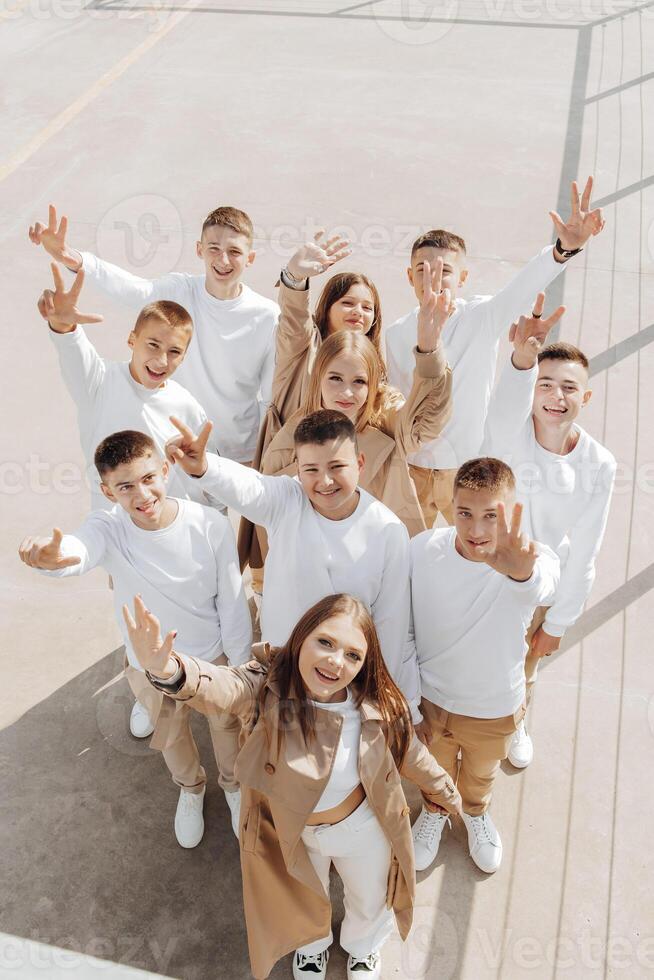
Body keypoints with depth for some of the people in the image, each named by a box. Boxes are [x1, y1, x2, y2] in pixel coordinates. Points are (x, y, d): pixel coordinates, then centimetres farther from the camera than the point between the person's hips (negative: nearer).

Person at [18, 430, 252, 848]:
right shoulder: (109, 529, -29)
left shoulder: (212, 525, -29)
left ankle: (234, 785, 60)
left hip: (214, 655, -1)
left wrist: (241, 666, -6)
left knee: (228, 723, 26)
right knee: (172, 735, 28)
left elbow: (232, 603, -16)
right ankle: (191, 788, 63)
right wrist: (53, 556, -79)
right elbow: (79, 549, -55)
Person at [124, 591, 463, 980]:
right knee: (305, 902, 31)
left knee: (369, 901, 30)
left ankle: (363, 947, 67)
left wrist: (444, 791, 11)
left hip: (362, 830, 1)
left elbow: (409, 752, -6)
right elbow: (221, 686, -57)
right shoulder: (267, 686, -35)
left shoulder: (378, 708, -27)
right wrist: (171, 672, -79)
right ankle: (313, 944, 67)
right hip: (292, 832, -1)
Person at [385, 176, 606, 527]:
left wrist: (565, 247, -49)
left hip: (468, 468, -2)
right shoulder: (397, 334, -4)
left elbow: (526, 285, -31)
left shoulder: (483, 317, -11)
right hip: (412, 468, 2)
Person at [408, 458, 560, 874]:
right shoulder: (423, 549, -25)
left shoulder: (533, 560, -31)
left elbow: (541, 587, -58)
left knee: (482, 773, 31)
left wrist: (522, 572, -82)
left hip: (494, 707, 0)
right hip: (430, 698, 1)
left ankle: (477, 812, 64)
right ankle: (435, 811, 63)